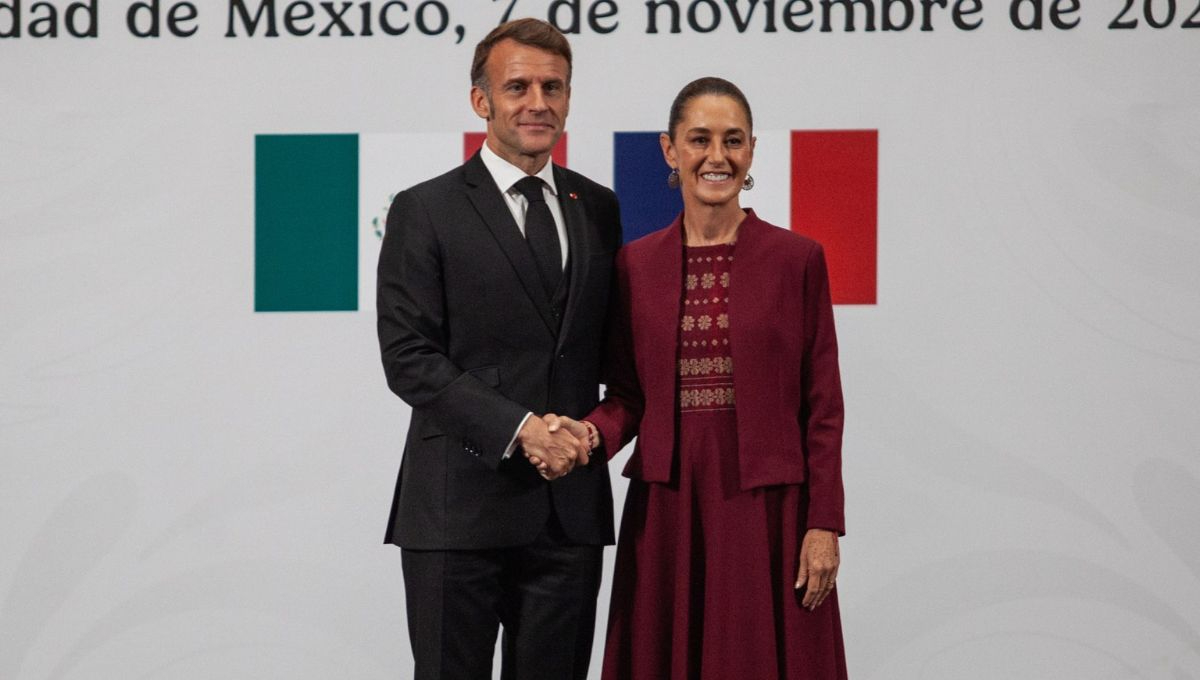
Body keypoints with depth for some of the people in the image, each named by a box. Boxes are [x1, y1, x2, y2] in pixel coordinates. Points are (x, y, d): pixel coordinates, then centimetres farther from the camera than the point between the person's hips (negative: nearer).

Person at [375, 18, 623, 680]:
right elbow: (408, 357, -8)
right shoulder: (425, 211, -1)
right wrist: (519, 429, -16)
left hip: (572, 505, 4)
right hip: (460, 504, -4)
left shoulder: (600, 210, 12)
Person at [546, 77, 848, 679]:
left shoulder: (796, 259, 0)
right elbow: (626, 394, 8)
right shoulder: (634, 264, 6)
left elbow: (821, 404, -1)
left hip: (766, 507, -2)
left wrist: (824, 526, -6)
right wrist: (591, 431, -13)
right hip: (667, 508, 2)